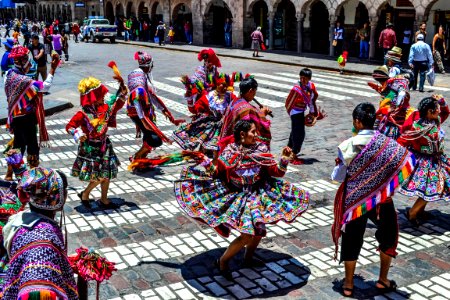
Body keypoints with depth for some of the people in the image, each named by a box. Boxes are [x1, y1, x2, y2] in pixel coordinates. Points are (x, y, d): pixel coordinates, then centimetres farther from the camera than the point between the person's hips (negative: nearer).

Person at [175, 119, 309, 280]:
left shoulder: (261, 150, -4)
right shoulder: (230, 152, -12)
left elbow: (277, 171, -4)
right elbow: (216, 172, -5)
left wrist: (284, 159, -19)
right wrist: (205, 161, -18)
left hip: (258, 195, 5)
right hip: (237, 197, -5)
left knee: (259, 230, 17)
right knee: (247, 235, -13)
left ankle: (248, 259, 43)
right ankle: (222, 261, 8)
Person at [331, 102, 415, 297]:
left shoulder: (348, 146, -16)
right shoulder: (387, 144, -14)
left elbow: (337, 177, -10)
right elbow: (408, 165, -13)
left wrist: (339, 164, 9)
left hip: (354, 201, 0)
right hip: (381, 200, 1)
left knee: (352, 240, 15)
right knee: (388, 237, 24)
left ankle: (348, 285, 25)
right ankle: (383, 281, 32)